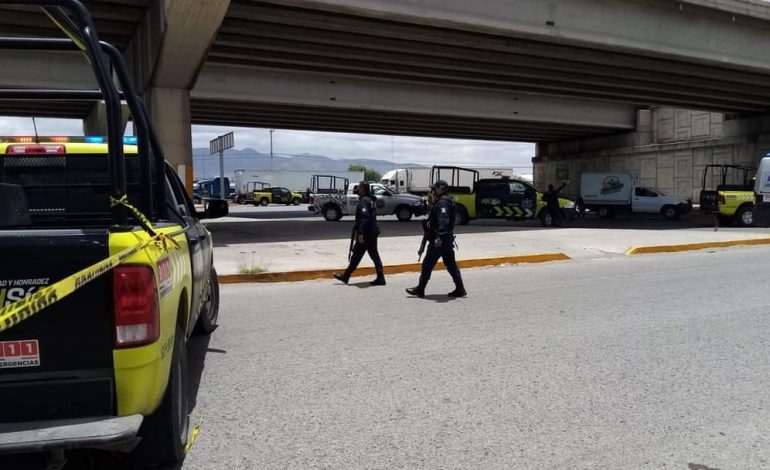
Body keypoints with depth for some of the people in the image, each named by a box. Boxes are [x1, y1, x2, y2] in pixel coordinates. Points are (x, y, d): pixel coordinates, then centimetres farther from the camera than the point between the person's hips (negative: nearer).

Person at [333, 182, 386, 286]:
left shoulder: (364, 200, -15)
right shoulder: (372, 199, 16)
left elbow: (364, 218, -24)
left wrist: (360, 233, -25)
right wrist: (357, 229, 25)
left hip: (366, 234, -9)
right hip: (373, 232, 9)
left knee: (356, 255, 0)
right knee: (374, 255, 9)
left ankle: (346, 276, 11)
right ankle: (380, 278, 8)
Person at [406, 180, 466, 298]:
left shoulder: (442, 202, -16)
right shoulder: (448, 201, 16)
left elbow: (443, 221, -27)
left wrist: (439, 237, -33)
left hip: (439, 240, -10)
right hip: (447, 239, 10)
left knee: (428, 264, -1)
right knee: (451, 264, 11)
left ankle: (420, 289, 7)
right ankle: (460, 289, 10)